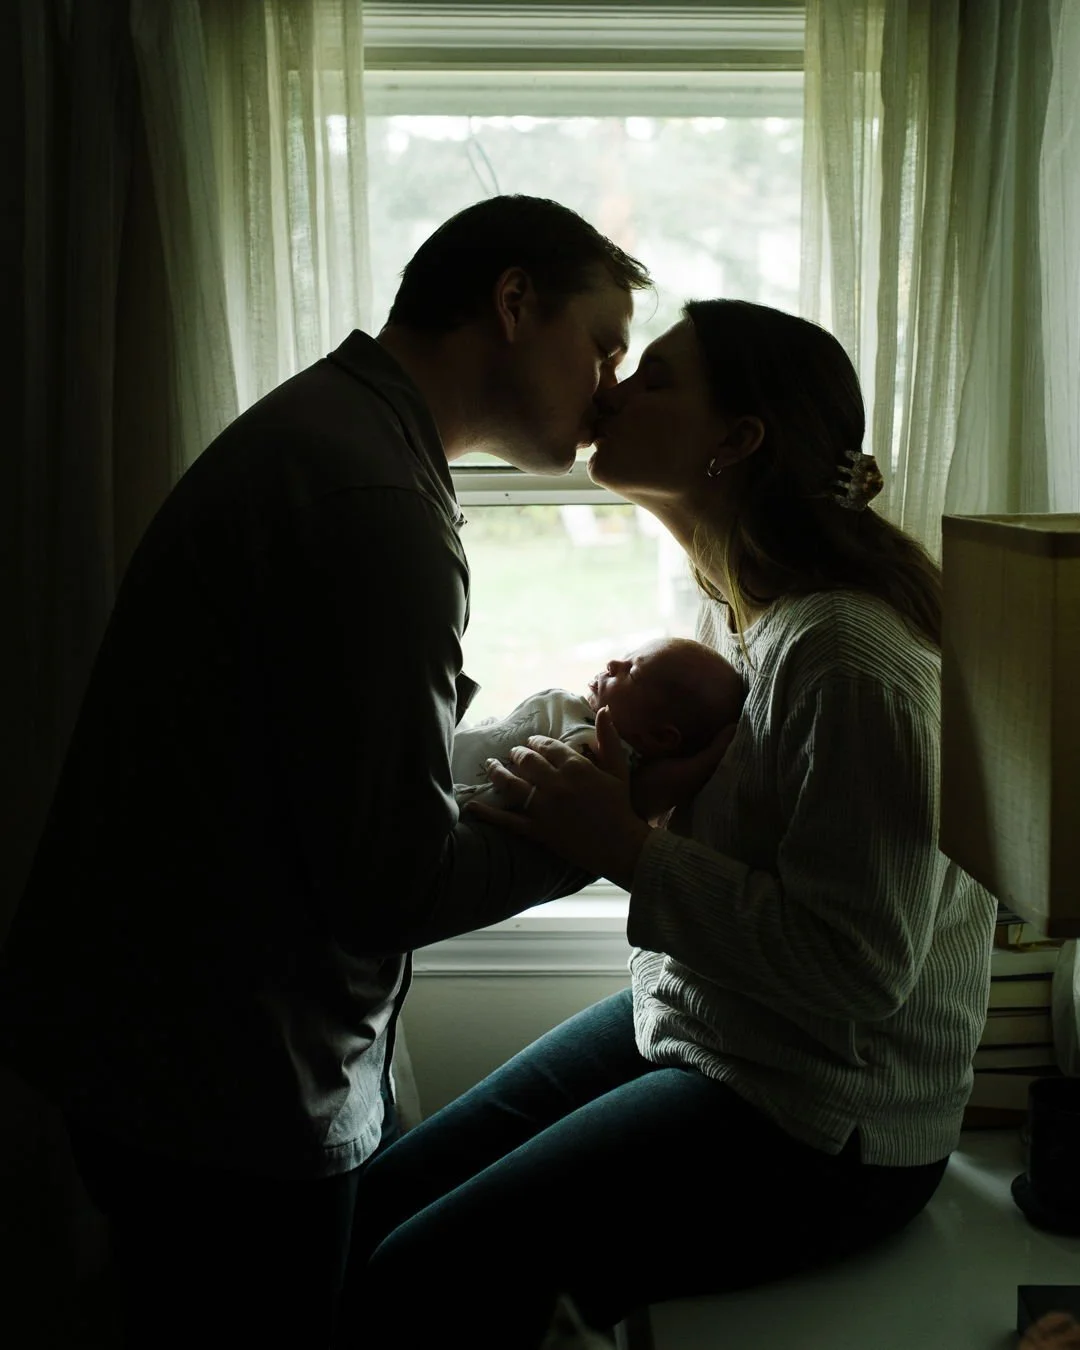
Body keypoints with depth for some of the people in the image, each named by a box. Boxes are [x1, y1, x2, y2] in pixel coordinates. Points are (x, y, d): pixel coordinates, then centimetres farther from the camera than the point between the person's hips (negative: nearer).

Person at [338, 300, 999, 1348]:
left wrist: (627, 848, -24)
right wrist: (632, 765, -7)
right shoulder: (733, 607, 4)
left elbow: (859, 963, -25)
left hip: (826, 1132, -8)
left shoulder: (849, 655, -25)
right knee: (371, 1208, 8)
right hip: (686, 1024, 9)